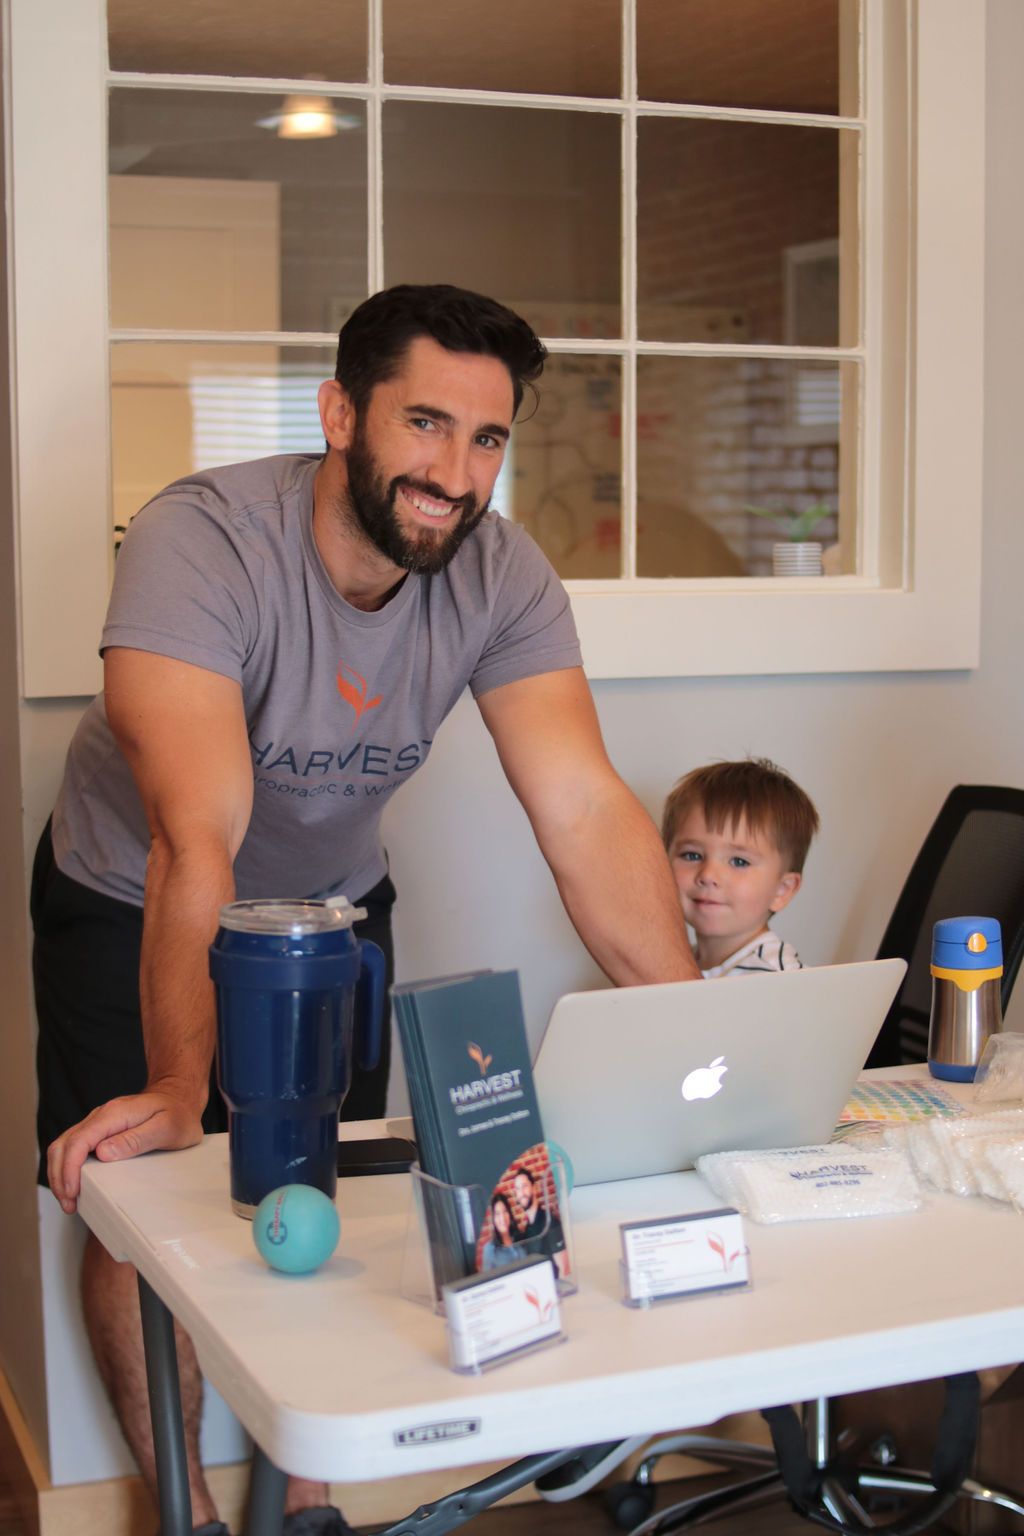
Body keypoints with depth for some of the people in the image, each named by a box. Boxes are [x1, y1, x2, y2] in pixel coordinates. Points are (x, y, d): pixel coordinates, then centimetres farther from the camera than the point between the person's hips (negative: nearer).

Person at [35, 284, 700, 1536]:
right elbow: (197, 835, -43)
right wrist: (177, 1089, -50)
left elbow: (588, 811, -28)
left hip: (334, 902, 3)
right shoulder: (199, 542, -34)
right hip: (131, 906, -3)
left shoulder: (500, 575, -21)